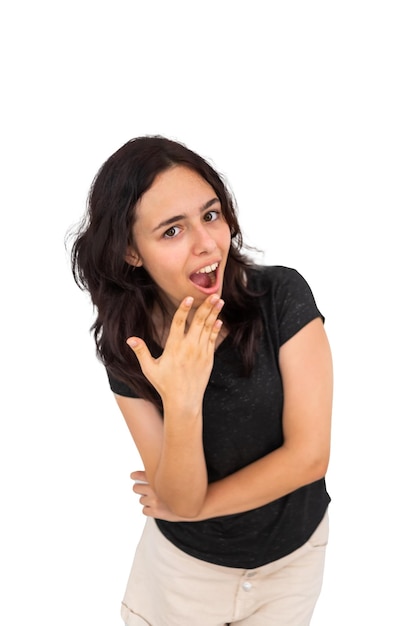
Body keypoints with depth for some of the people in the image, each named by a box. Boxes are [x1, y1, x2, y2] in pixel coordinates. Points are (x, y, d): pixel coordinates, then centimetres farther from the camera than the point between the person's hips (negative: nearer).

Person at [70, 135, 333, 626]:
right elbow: (181, 499, -20)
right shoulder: (126, 347, -18)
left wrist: (191, 506, -14)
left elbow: (309, 455, -22)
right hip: (186, 563, 0)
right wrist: (181, 403, -38)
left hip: (294, 553, 0)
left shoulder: (282, 296, -23)